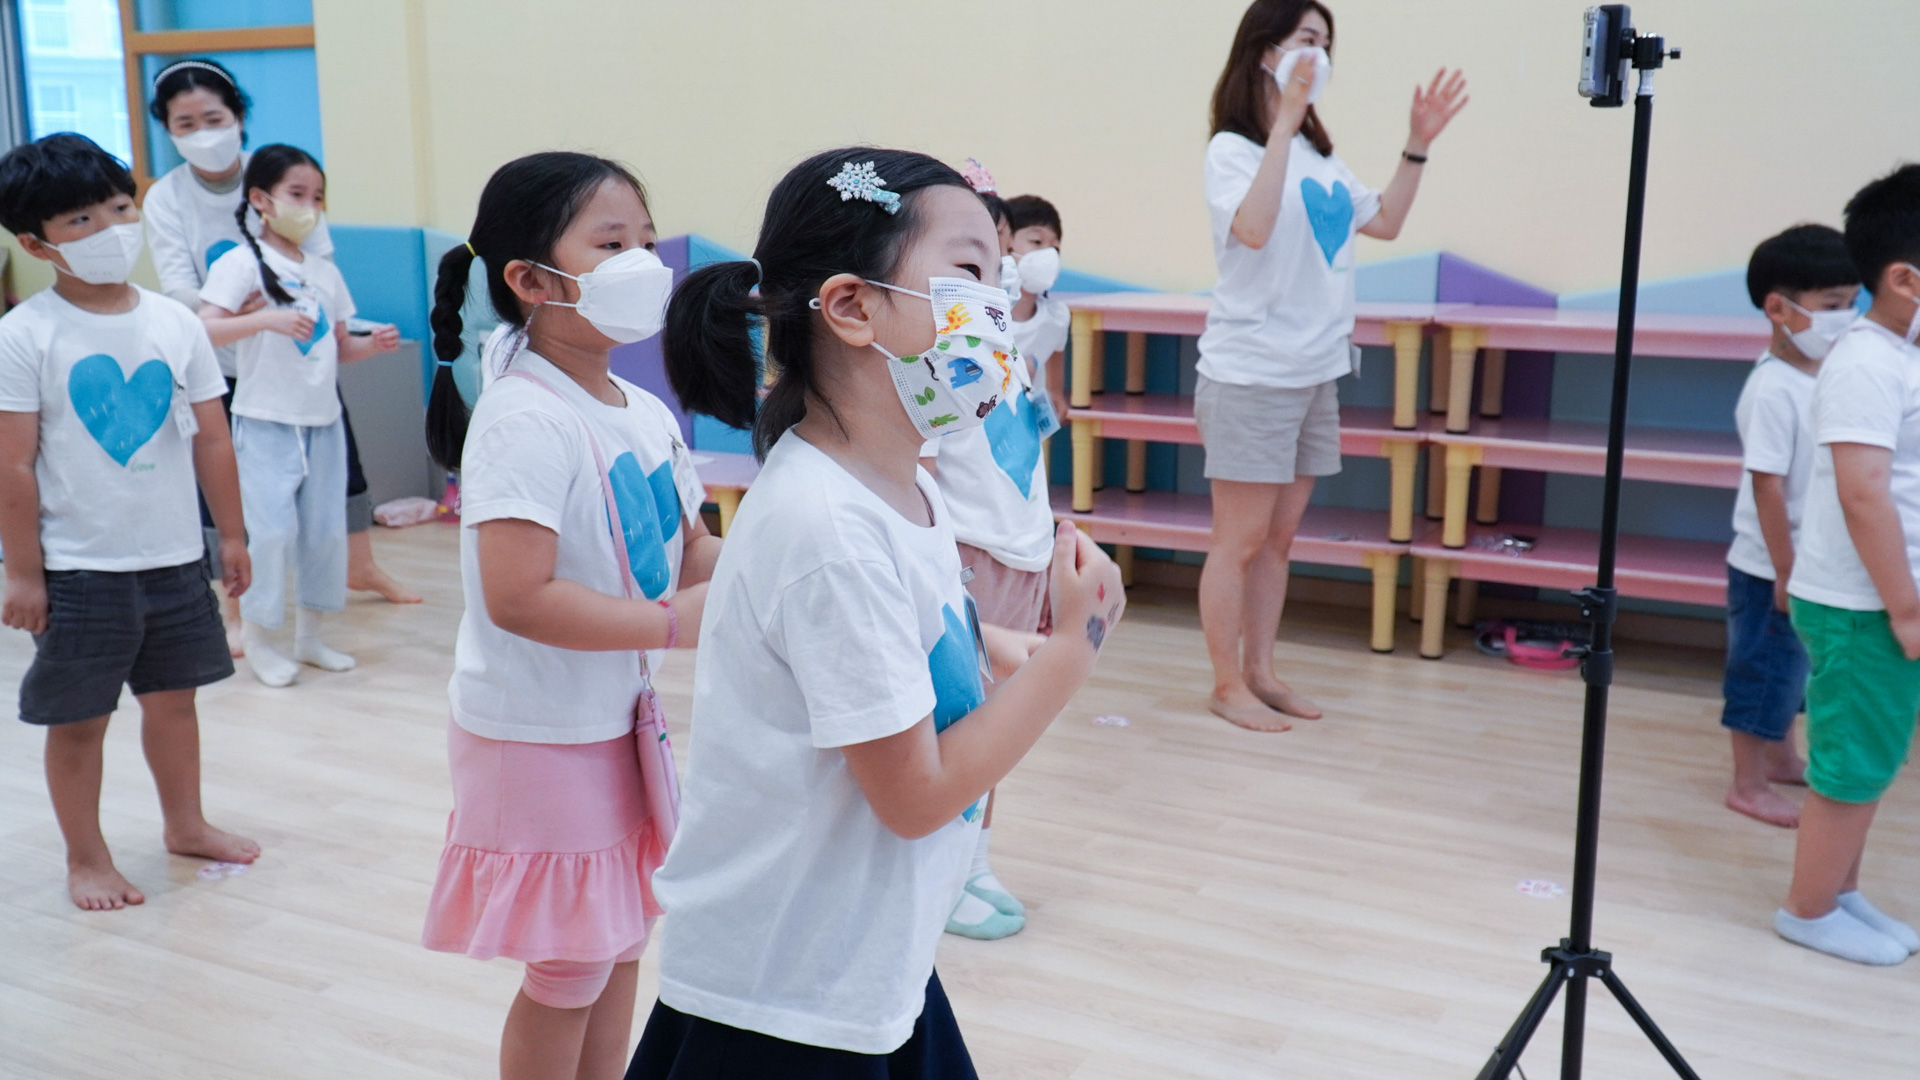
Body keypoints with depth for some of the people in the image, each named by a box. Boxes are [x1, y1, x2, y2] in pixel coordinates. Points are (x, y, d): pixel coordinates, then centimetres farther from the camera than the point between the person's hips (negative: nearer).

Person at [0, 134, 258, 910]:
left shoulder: (174, 323, 1)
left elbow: (211, 439, 6)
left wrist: (231, 535, 8)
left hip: (175, 556, 4)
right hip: (79, 569, -4)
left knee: (173, 695, 17)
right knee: (78, 717, 8)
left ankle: (185, 824, 37)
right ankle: (85, 858, 25)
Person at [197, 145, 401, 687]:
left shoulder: (324, 271, 11)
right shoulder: (243, 263, -7)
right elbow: (203, 330, -18)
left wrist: (373, 344, -3)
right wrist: (267, 319, -29)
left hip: (323, 420, 6)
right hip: (266, 422, -6)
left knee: (326, 530, 9)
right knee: (272, 531, -6)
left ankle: (309, 636, 24)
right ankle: (257, 641, 11)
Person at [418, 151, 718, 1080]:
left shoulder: (647, 414, 4)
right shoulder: (523, 421, -22)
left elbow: (688, 550, 11)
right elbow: (519, 599, -29)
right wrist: (672, 622, -27)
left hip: (619, 719, 8)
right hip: (539, 732, -8)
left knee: (621, 943, 20)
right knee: (569, 972, 6)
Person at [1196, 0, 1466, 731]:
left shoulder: (1319, 155, 12)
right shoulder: (1233, 148, -10)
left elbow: (1386, 222, 20)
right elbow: (1254, 228, -28)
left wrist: (1417, 145, 11)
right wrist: (1285, 121, -28)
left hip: (1315, 375, 8)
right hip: (1251, 376, -7)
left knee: (1278, 539, 13)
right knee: (1238, 542, 0)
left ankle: (1260, 673, 23)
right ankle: (1227, 686, 10)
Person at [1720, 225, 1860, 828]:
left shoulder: (1822, 377, 4)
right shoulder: (1775, 390, -22)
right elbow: (1767, 485, -24)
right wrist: (1786, 571, -21)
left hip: (1812, 565, 8)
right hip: (1771, 569, -8)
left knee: (1792, 666, 22)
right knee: (1764, 671, 4)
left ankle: (1780, 757, 40)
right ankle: (1748, 785, 18)